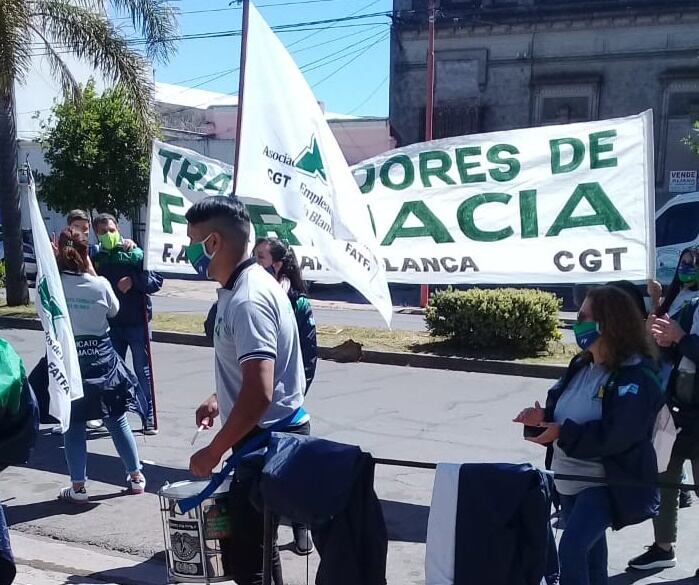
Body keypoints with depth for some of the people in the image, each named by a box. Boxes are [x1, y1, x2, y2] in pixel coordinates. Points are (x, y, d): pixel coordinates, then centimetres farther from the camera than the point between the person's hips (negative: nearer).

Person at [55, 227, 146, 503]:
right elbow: (114, 311, 9)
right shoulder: (100, 284, -10)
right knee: (117, 419, 13)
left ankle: (78, 487, 11)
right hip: (100, 356, 1)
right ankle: (136, 477, 22)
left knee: (73, 424, 9)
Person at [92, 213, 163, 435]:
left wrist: (134, 280, -18)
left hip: (137, 323, -3)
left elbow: (156, 281, -6)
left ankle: (148, 417, 8)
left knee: (142, 371, 2)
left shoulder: (135, 254, -3)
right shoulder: (96, 259, 6)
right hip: (110, 325, 3)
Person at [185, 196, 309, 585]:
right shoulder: (246, 285, 9)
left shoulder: (247, 300, -24)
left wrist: (212, 453, -21)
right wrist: (221, 399, 20)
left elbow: (259, 394, -30)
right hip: (273, 432, 11)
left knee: (244, 553, -4)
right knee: (254, 541, 22)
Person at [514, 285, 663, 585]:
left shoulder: (636, 377, -20)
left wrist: (562, 434, -27)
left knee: (571, 546, -21)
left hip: (608, 485, -8)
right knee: (587, 547, 22)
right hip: (571, 479, 9)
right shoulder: (580, 366, 6)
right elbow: (560, 401, 15)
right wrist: (543, 415, -8)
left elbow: (616, 435, -29)